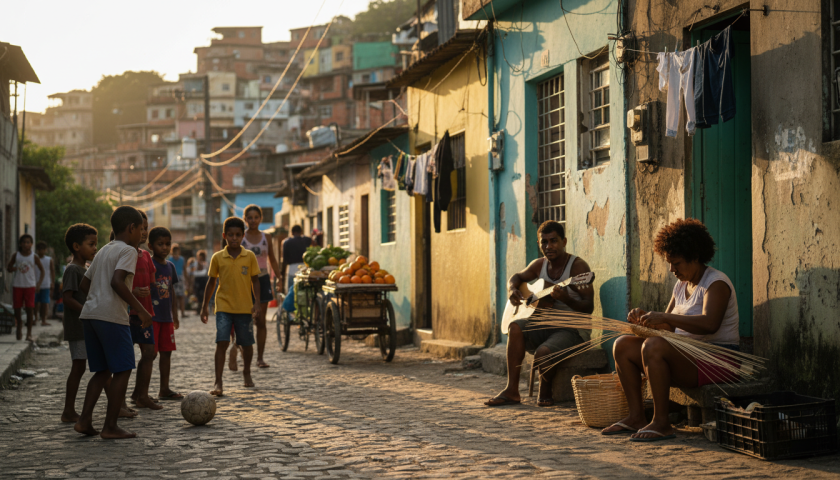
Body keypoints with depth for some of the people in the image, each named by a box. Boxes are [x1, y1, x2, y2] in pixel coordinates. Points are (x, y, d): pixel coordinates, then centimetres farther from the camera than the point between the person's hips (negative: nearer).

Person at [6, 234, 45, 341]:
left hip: (30, 286, -2)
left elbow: (41, 269, 7)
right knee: (17, 308, 4)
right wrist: (14, 268, -15)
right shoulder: (16, 255, 2)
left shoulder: (34, 257, -1)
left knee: (30, 309, -6)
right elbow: (8, 267, 9)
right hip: (17, 285, 2)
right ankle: (19, 325, 30)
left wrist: (39, 282, -5)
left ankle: (29, 333, -2)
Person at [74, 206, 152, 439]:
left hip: (90, 314, 9)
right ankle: (110, 426, 0)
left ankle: (85, 420, 7)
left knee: (103, 371, 15)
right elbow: (117, 282, -20)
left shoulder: (103, 251, 21)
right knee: (122, 370, 0)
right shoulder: (128, 250, -5)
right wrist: (140, 309, -17)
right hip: (112, 316, -9)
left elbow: (84, 284, 22)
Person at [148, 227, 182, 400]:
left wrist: (175, 315, 20)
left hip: (166, 316, 7)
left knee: (167, 352, 10)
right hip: (151, 316, -7)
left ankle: (164, 389, 18)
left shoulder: (170, 266, 13)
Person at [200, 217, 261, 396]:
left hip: (244, 307, 1)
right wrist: (204, 306, 9)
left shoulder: (250, 256, 1)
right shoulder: (217, 257, 1)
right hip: (223, 307, -1)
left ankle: (246, 371, 38)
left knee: (247, 344, 10)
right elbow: (212, 281, 9)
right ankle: (218, 383, -11)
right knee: (222, 342, -13)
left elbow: (255, 280, 6)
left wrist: (257, 302, -4)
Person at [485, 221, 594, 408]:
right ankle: (512, 391, -22)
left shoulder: (577, 266, -10)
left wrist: (567, 299, -36)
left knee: (542, 353, -34)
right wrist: (512, 290, 4)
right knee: (515, 327, -24)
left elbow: (589, 307, -16)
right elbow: (517, 277, 28)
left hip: (571, 330, -6)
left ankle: (545, 392, -2)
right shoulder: (539, 265, 10)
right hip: (544, 326, 7)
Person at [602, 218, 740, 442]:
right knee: (623, 345, 1)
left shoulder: (716, 283, -12)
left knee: (653, 346, -33)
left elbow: (709, 324, -30)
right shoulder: (682, 284, 16)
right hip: (687, 355, 10)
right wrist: (645, 318, -3)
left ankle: (662, 423, -27)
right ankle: (636, 417, -5)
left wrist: (664, 317, -34)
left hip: (715, 361, -10)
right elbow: (668, 326, 18)